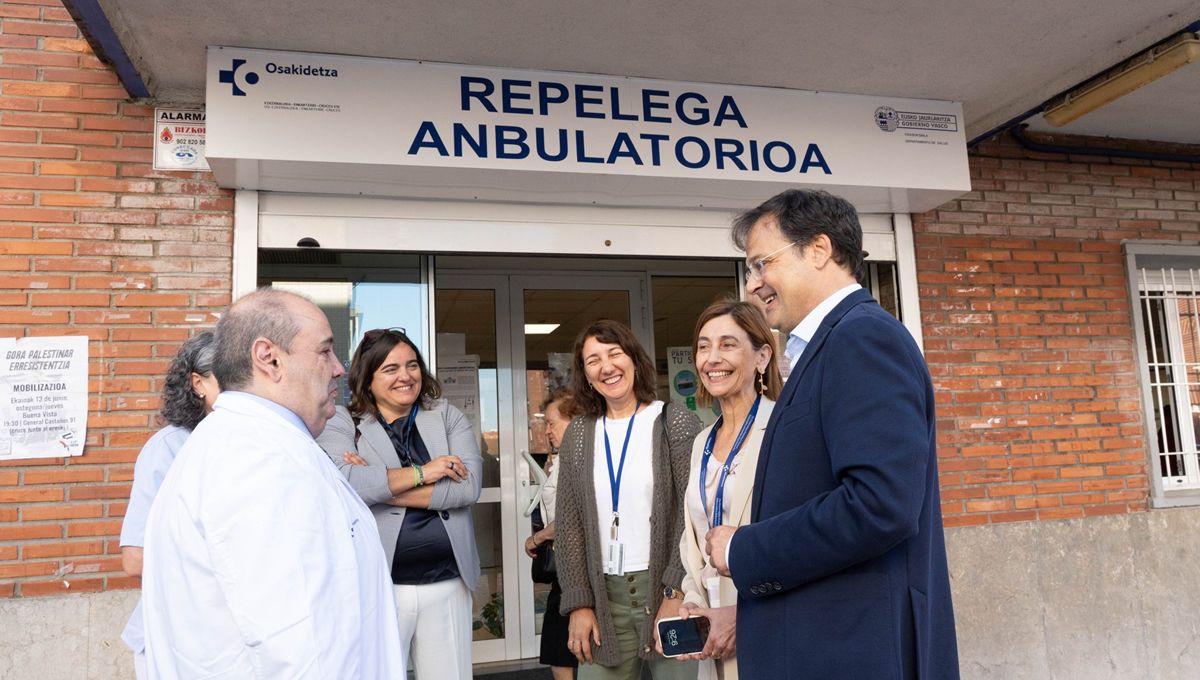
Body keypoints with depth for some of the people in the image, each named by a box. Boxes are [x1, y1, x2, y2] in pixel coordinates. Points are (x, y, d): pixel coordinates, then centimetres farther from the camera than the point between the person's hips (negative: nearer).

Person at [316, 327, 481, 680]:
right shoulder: (342, 423, 0)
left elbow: (469, 484, -9)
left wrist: (380, 485, -12)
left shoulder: (448, 416, 6)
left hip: (448, 584, 3)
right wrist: (420, 473, -14)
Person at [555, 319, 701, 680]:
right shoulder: (577, 435, 8)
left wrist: (676, 591, -13)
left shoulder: (677, 423, -2)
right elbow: (568, 525, 7)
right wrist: (578, 603, 0)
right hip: (604, 596, 3)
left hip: (668, 588, -3)